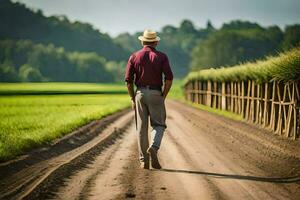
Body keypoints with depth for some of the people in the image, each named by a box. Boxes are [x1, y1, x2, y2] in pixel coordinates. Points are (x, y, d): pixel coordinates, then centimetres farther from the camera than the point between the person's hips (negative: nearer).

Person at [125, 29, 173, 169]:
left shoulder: (134, 57, 5)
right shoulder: (161, 57, 1)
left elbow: (128, 80, 0)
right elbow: (169, 78, -9)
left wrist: (133, 98, 8)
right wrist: (163, 96, 0)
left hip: (140, 94, 2)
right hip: (156, 94, -2)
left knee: (141, 128, 6)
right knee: (159, 125, 8)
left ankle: (143, 161, 6)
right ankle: (154, 147, -21)